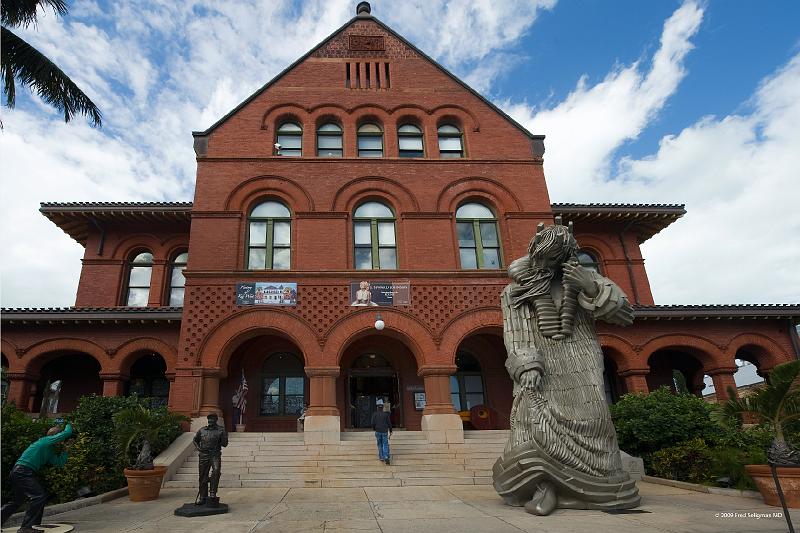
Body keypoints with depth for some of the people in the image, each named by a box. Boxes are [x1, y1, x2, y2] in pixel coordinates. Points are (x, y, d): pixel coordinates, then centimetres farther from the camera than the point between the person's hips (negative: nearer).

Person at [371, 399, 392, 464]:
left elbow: (373, 423, -9)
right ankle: (386, 457, -15)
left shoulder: (374, 414, -6)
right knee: (385, 445, 2)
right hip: (385, 431, -1)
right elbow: (389, 423, -4)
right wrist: (390, 431, 9)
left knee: (380, 444, 17)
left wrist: (374, 429, 12)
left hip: (378, 431, 1)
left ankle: (381, 457, 19)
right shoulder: (386, 414, -5)